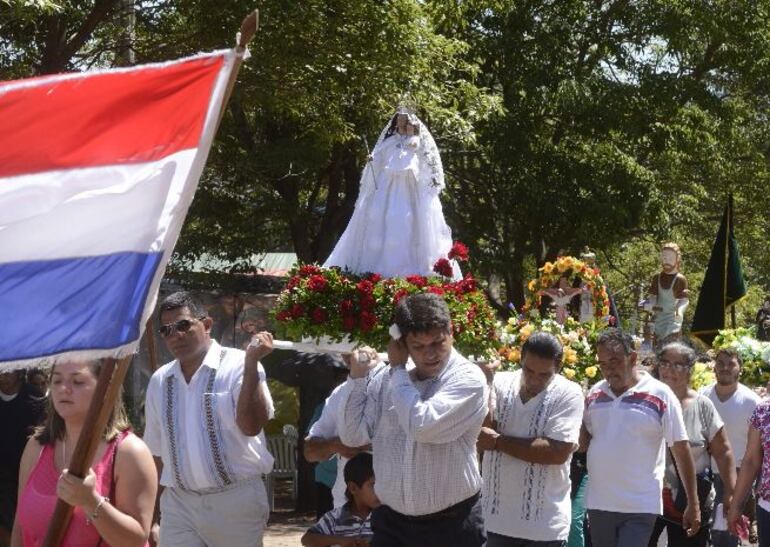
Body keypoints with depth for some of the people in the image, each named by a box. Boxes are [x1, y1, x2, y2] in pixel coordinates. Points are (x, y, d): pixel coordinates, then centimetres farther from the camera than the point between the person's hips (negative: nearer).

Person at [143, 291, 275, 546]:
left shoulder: (236, 366, -6)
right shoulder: (160, 381, 10)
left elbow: (251, 426, -19)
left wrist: (251, 363, -23)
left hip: (235, 500, -4)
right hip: (178, 504, 4)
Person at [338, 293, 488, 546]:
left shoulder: (468, 379, -11)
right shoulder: (387, 380, 5)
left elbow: (423, 425, -24)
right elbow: (353, 435, 6)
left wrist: (398, 369, -12)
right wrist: (357, 377, -2)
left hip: (451, 526, -4)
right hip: (391, 523, 5)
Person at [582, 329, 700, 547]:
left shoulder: (660, 396, -7)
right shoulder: (595, 393, 7)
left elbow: (681, 450, -5)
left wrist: (693, 504, -5)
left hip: (640, 507, -5)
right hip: (598, 504, 5)